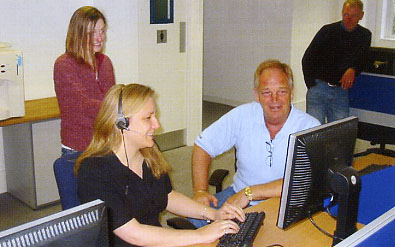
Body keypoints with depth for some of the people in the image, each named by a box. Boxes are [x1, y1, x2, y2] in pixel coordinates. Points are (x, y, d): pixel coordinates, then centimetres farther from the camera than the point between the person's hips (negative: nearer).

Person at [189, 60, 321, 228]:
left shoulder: (310, 127, -14)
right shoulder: (242, 115, -4)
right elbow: (203, 146, 4)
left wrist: (249, 193, -26)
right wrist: (199, 191, -8)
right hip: (238, 195, 3)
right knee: (196, 218, -18)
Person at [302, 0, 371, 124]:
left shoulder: (365, 35, 9)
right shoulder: (328, 31, 1)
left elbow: (362, 60, 12)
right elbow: (307, 59, 3)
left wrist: (353, 70, -13)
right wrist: (311, 85, -4)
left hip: (341, 90, 2)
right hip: (319, 85, -2)